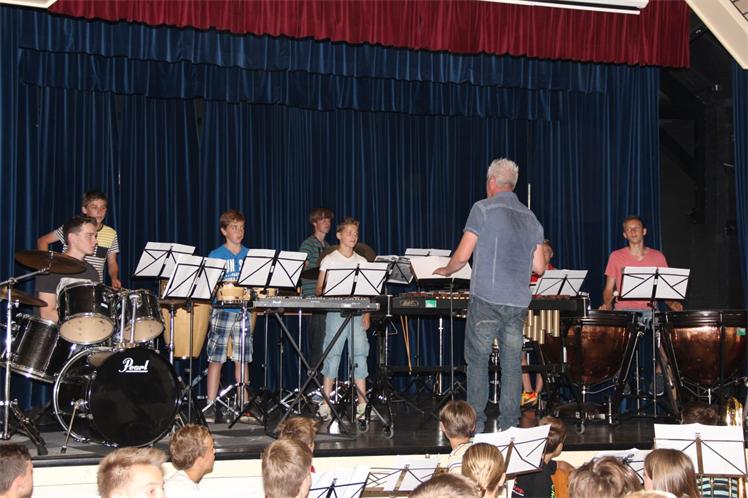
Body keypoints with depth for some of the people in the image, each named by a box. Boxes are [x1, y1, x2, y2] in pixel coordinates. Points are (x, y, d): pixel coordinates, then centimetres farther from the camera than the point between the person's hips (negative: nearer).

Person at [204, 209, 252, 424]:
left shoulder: (249, 255, 12)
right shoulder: (215, 256, 1)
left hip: (244, 311, 3)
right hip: (221, 311, -3)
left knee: (242, 359, 6)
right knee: (216, 359, -3)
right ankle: (210, 405, 2)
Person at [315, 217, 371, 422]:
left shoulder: (362, 261, 14)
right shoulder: (330, 260, 3)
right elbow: (319, 290, 0)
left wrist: (367, 314, 3)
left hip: (357, 313, 3)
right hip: (336, 311, -3)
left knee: (360, 354, -1)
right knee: (332, 355, -5)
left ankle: (362, 404, 1)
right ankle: (325, 404, -1)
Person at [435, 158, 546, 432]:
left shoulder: (483, 209, -4)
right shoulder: (531, 218, 12)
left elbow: (463, 255, -7)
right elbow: (539, 267, 13)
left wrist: (446, 270, 13)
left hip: (486, 299, -4)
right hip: (519, 302, 4)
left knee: (477, 360, 5)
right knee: (512, 365, 6)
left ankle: (475, 424, 5)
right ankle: (509, 425, 8)